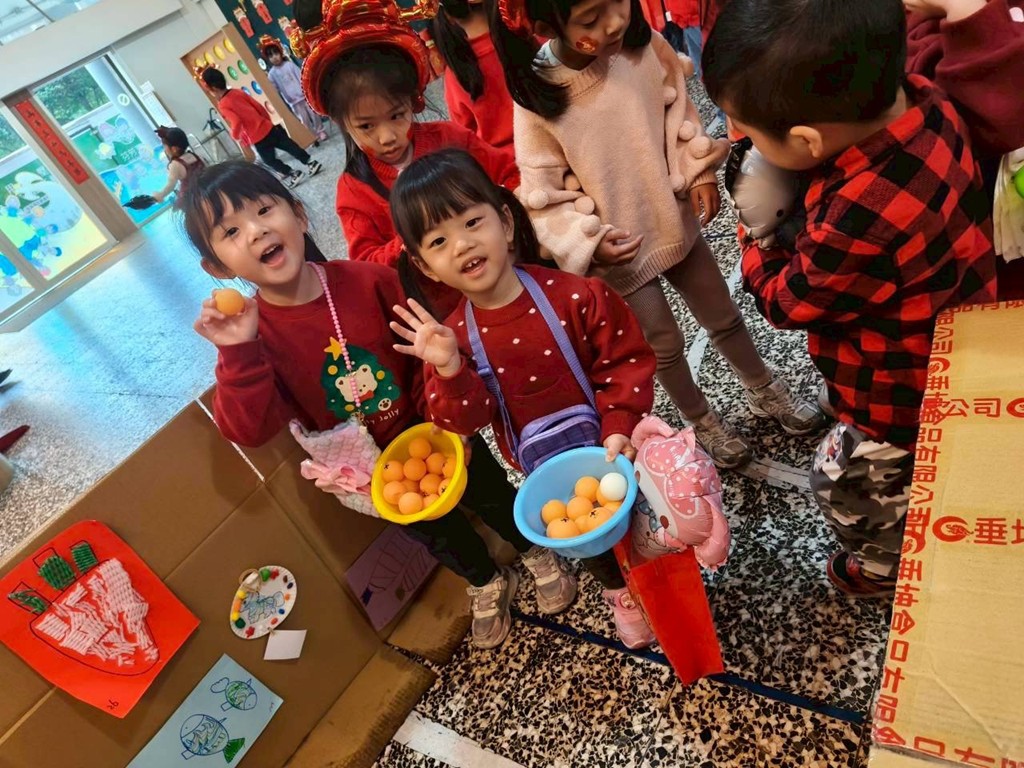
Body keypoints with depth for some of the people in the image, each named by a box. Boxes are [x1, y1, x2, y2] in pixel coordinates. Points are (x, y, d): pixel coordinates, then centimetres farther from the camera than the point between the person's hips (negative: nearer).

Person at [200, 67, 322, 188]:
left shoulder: (223, 106, -13)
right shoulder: (238, 92, 4)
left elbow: (236, 122, -25)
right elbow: (258, 106, 7)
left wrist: (235, 136, -6)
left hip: (256, 138, -5)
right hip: (267, 127, 5)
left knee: (270, 160, 17)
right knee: (290, 146, 16)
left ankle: (292, 174, 19)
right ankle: (311, 163, 20)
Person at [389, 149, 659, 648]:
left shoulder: (575, 294, -25)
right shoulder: (451, 337, -18)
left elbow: (628, 361, -18)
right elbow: (464, 421, -20)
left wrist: (618, 426, -27)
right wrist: (449, 370, -36)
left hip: (610, 445, -2)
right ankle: (620, 591, 61)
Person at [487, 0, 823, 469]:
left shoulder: (644, 46, -13)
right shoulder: (537, 98, -23)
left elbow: (678, 109, 1)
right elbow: (544, 193, -17)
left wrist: (699, 171, -10)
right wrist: (590, 241, -26)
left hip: (677, 220, 4)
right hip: (620, 249, -3)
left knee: (724, 318, 20)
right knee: (664, 346, 14)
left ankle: (764, 391, 48)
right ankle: (702, 422, 42)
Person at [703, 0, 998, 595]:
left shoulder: (860, 227, -44)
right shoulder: (916, 96, -20)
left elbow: (785, 301, -23)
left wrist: (754, 240, -6)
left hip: (908, 401, -7)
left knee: (844, 486, 23)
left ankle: (886, 568, 53)